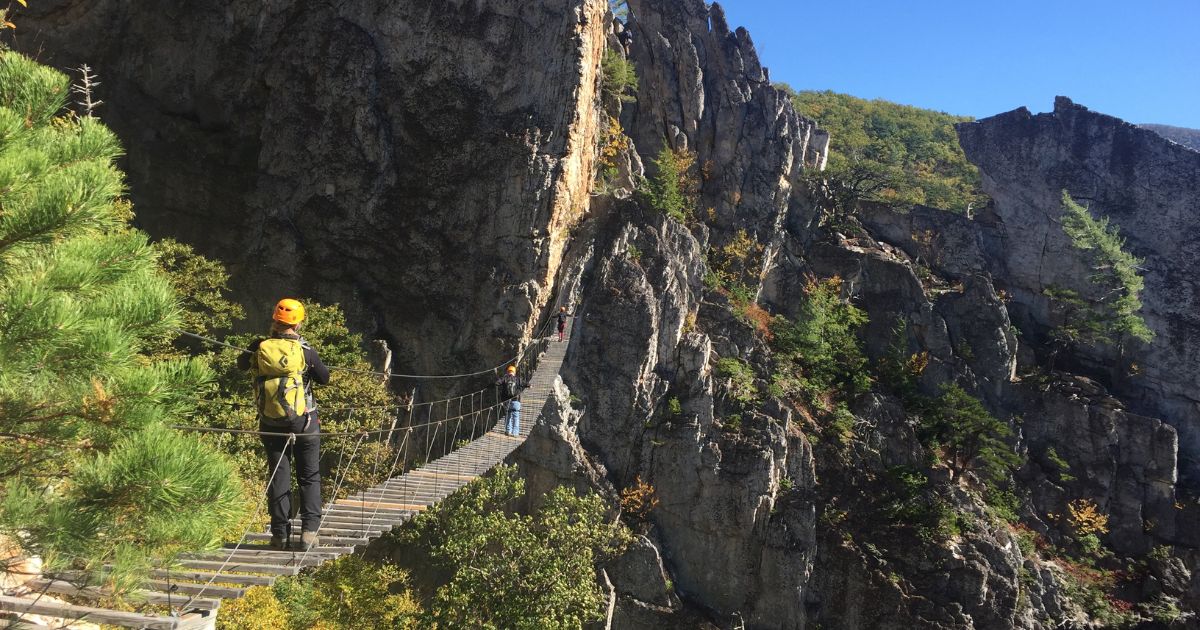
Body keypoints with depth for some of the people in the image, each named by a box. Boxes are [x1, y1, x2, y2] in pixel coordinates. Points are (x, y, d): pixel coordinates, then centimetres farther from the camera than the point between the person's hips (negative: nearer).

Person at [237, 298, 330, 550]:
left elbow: (241, 364, 16)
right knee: (310, 476, 7)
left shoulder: (259, 348, -5)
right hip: (303, 422, -2)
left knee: (278, 477, 10)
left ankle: (280, 534, 12)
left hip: (270, 423, 2)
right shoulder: (305, 351, -12)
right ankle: (309, 531, 1)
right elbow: (325, 378, 0)